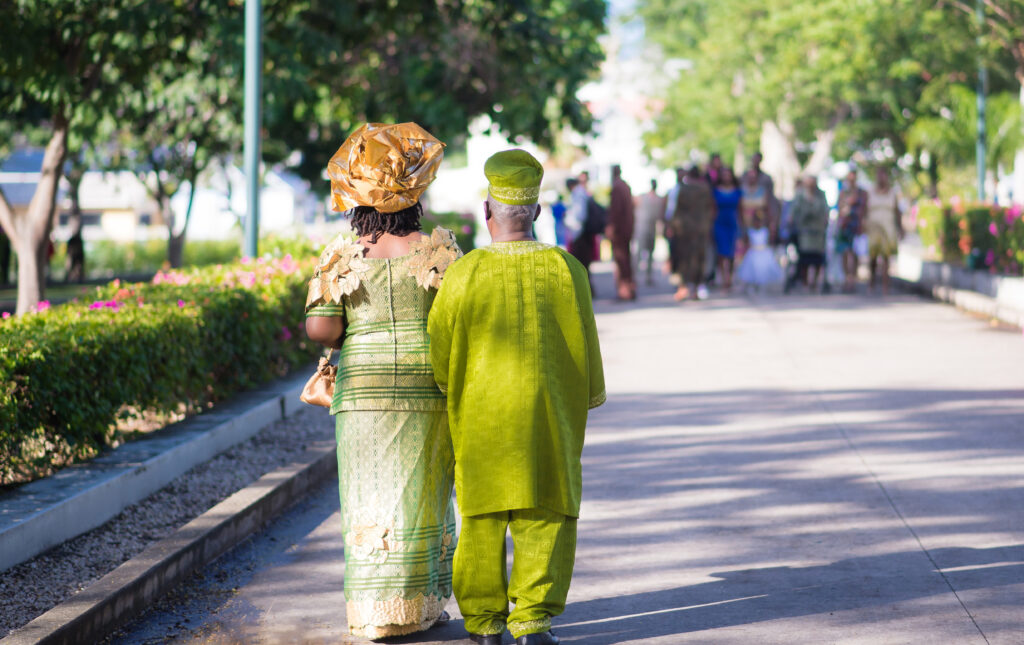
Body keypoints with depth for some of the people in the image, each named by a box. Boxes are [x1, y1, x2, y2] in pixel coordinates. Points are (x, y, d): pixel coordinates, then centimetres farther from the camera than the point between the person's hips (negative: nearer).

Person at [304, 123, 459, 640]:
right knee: (422, 496, 8)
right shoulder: (439, 250, -4)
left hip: (362, 388, 1)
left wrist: (353, 337, 10)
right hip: (428, 390, -1)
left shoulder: (340, 257, -2)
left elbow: (319, 329, -8)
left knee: (370, 499, 5)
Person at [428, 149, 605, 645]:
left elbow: (439, 348, -2)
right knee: (544, 516, 6)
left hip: (480, 413, 0)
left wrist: (450, 392, 18)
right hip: (548, 414, 0)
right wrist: (589, 398, 18)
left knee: (483, 515, 10)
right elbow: (584, 344, 2)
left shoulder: (464, 273, -9)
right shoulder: (565, 269, -6)